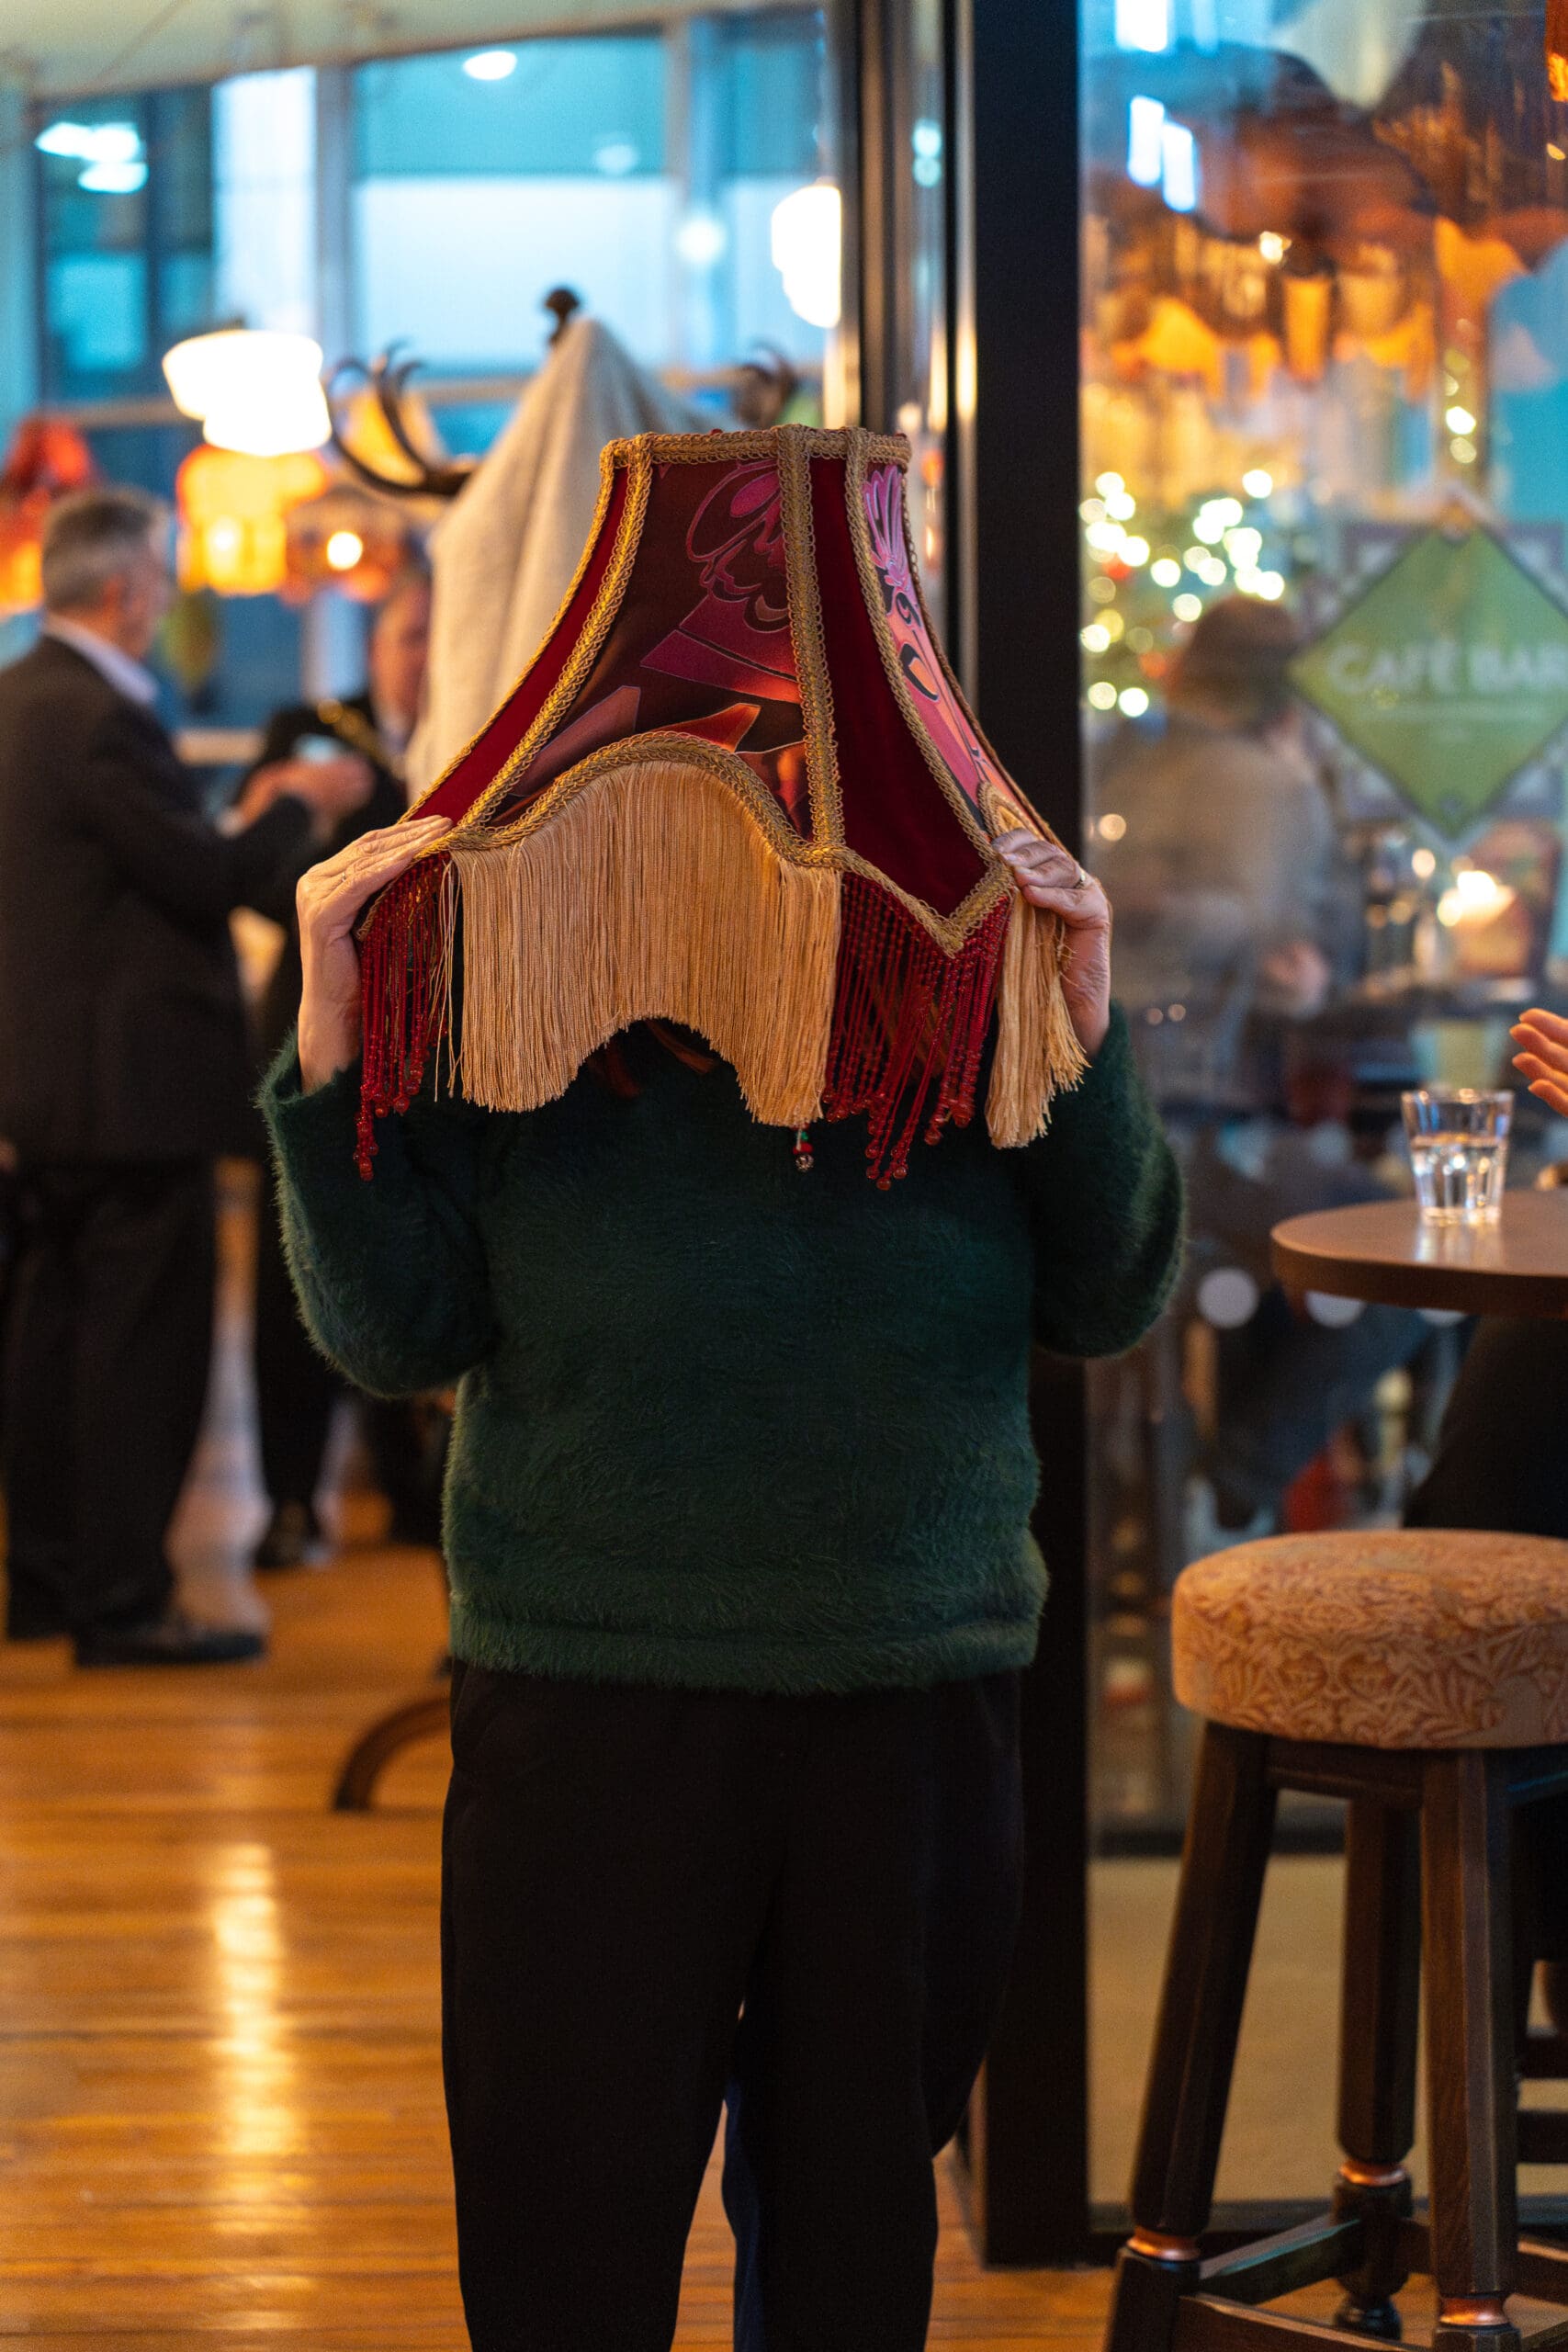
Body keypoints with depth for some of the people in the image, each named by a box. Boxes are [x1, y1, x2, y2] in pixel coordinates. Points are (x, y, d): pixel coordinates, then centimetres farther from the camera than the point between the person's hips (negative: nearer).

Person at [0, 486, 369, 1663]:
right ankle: (123, 1601, 0)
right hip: (136, 1080, -10)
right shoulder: (99, 717, -20)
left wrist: (248, 822, 15)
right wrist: (297, 809, -3)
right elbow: (210, 881, -19)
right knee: (144, 1337, -4)